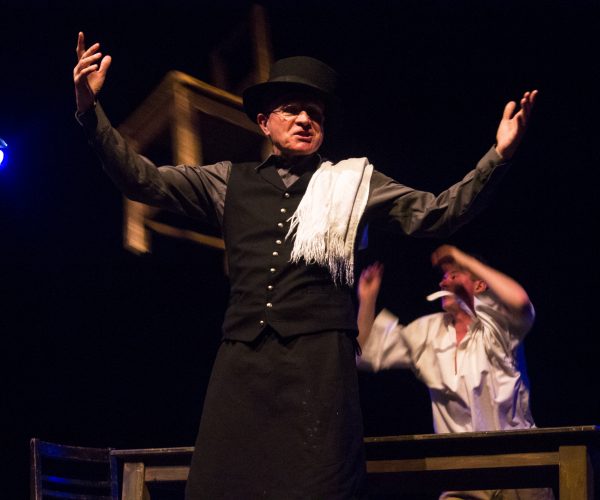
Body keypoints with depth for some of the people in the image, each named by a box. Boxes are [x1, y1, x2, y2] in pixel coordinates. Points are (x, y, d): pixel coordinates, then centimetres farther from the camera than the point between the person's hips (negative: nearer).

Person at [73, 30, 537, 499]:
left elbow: (436, 214, 9)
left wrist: (498, 157, -5)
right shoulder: (230, 182, 18)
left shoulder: (352, 181, 15)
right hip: (242, 359, 2)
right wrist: (90, 108, 2)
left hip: (320, 357, -2)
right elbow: (143, 180, 14)